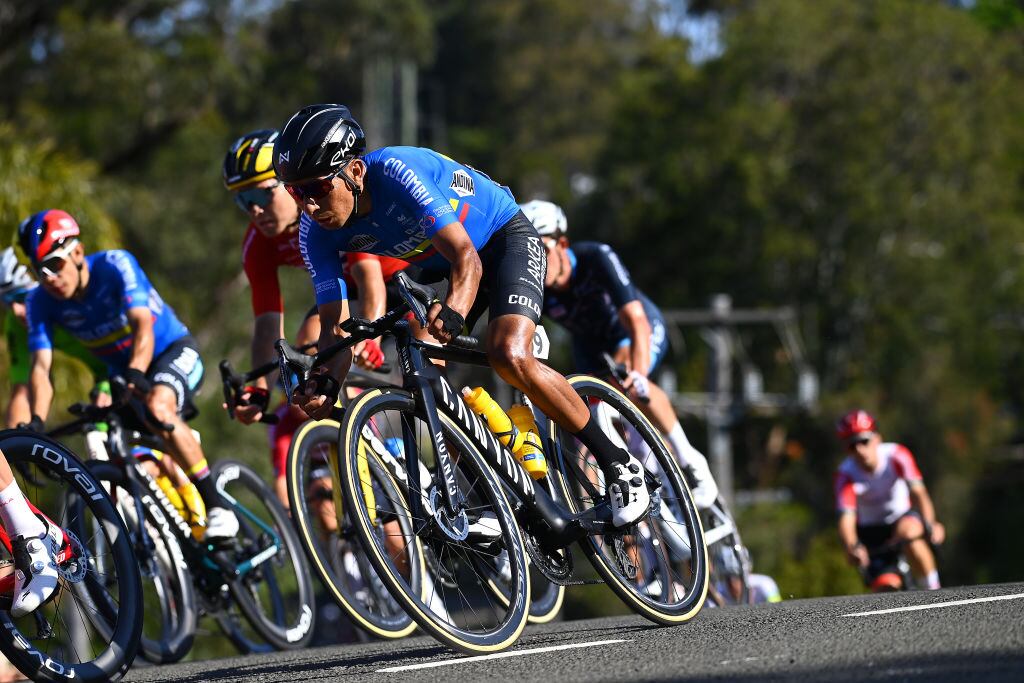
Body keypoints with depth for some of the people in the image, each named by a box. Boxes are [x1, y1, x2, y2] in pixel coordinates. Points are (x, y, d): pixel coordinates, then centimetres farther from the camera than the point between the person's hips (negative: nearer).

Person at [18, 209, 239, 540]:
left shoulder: (115, 265, -25)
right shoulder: (41, 301, -14)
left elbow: (142, 325, -38)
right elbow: (41, 366, -23)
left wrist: (137, 375, -56)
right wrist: (36, 423, -40)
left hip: (174, 351, -5)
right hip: (125, 373, 5)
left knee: (157, 406, -36)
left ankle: (217, 506, -31)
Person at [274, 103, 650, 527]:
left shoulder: (398, 172, -36)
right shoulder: (316, 235, -19)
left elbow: (466, 258, -41)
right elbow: (335, 324, -21)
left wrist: (453, 311, -61)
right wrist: (324, 388, -41)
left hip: (505, 238, -7)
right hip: (439, 268, 7)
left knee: (509, 357, -27)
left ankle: (618, 464, -13)